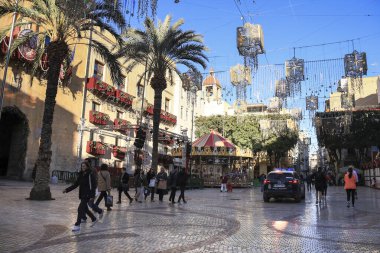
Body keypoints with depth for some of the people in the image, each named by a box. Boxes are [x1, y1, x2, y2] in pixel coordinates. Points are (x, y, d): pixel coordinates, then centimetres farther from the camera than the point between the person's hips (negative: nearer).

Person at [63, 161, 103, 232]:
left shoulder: (91, 175, -12)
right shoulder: (81, 175, 8)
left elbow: (93, 186, -15)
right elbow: (75, 184, 10)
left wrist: (92, 196, -21)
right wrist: (67, 189, 0)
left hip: (87, 195, -8)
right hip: (82, 195, 8)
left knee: (80, 208, -12)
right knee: (85, 209, 16)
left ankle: (77, 225, -3)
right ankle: (94, 219, 36)